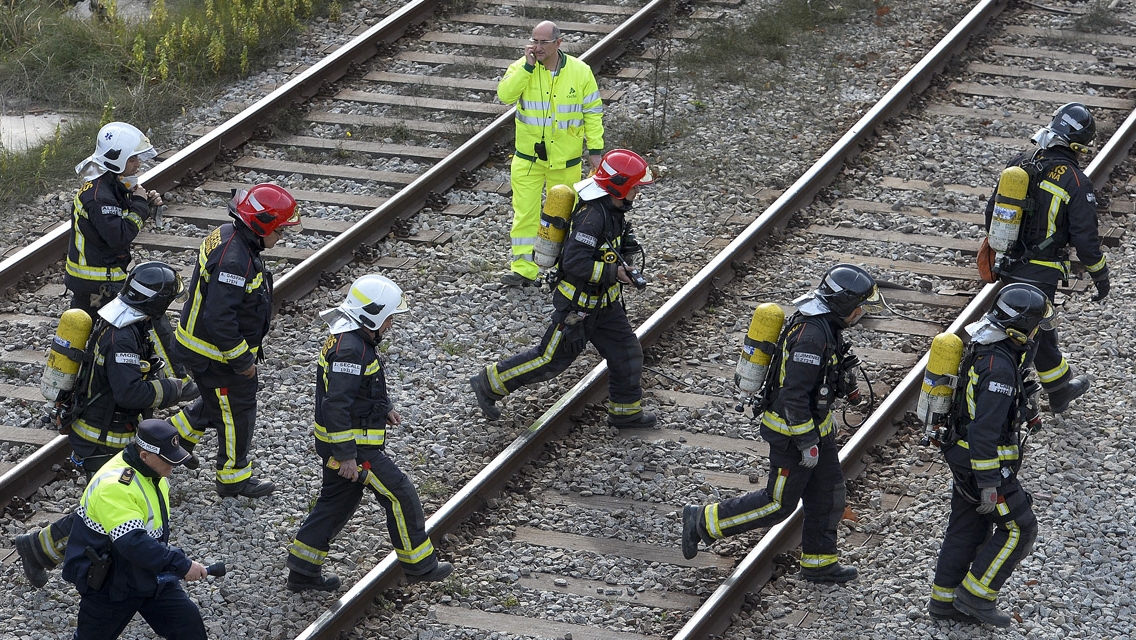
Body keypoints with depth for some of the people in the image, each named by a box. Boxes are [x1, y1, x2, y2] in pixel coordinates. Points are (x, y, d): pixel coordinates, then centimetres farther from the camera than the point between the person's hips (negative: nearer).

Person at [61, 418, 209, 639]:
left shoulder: (153, 472, -1)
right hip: (107, 583, -8)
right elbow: (133, 543, -39)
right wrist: (181, 565, -38)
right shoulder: (115, 486, -31)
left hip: (150, 576, 8)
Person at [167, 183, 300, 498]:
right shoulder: (234, 260, -32)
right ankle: (234, 478, 23)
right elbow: (219, 318, -34)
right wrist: (242, 359, -23)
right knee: (237, 413, 8)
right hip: (218, 355, -9)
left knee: (216, 403, 28)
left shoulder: (227, 236, 1)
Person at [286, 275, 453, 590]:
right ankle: (419, 564, 13)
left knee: (337, 502, 17)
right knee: (400, 495, 1)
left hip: (338, 443, 11)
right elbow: (336, 405, -28)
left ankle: (302, 570, 22)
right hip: (353, 445, -11)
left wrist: (383, 408, 15)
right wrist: (347, 456, -26)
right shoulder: (350, 350, -25)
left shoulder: (350, 338, 8)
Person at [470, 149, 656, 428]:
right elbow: (575, 263, -33)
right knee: (550, 359, 3)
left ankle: (625, 411, 26)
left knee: (627, 352, 11)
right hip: (578, 305, -9)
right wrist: (614, 273, -25)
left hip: (603, 303, 9)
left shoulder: (611, 209, 2)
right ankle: (489, 383, 15)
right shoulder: (592, 215, -29)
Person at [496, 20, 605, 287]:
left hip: (565, 158, 0)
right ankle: (524, 269, 1)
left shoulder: (580, 72, -5)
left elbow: (593, 112, 1)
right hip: (528, 157, 0)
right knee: (525, 212, -3)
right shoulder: (521, 68, -6)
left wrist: (595, 149, -1)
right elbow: (505, 95, -23)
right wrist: (528, 66, -26)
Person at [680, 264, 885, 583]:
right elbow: (794, 394, -29)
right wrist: (808, 443, -24)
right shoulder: (812, 334, -29)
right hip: (792, 433, -10)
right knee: (779, 503, 2)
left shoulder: (825, 325, 3)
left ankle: (819, 562, 28)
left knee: (828, 493, 15)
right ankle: (704, 521, 11)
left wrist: (825, 420, 23)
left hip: (814, 422, 10)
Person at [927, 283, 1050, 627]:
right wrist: (989, 483, -27)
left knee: (968, 527, 18)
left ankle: (944, 599, 26)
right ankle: (976, 596, 6)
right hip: (983, 461, -10)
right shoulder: (999, 366, -28)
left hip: (962, 453, 10)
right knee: (1019, 528, 1)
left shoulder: (987, 348, 3)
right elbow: (984, 429, -30)